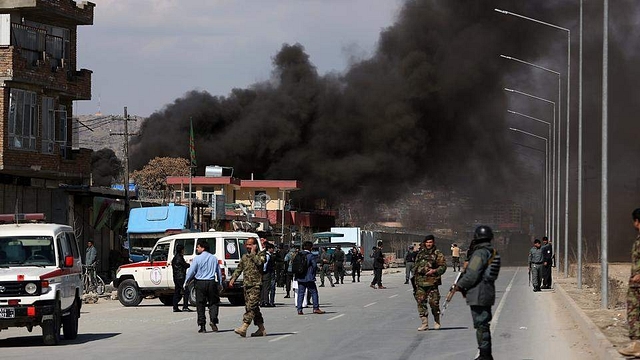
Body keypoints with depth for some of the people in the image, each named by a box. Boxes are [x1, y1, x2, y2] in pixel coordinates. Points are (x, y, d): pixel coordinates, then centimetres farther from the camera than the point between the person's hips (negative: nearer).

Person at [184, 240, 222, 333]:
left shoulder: (197, 258, -6)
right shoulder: (214, 258, 7)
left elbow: (191, 272, -5)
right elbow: (219, 272, 13)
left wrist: (185, 283, 5)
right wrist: (220, 284, 22)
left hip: (200, 283, -3)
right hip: (212, 283, 3)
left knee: (200, 304, 4)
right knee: (213, 302, 10)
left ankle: (202, 326, 2)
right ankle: (213, 320, -10)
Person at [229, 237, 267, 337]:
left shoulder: (261, 255, 0)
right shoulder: (245, 257, 18)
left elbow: (259, 262, -21)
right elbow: (239, 269, 21)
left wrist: (253, 253, -10)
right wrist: (233, 279, 9)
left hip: (256, 285, -7)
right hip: (246, 284, 7)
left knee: (251, 306, -15)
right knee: (254, 307, 9)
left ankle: (243, 328, -25)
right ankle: (261, 329, 15)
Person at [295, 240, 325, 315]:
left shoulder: (298, 255, 5)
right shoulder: (311, 256, -11)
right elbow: (315, 266, -11)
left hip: (300, 278, 5)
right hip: (309, 278, -5)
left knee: (300, 293, 7)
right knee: (314, 292, 6)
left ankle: (299, 310, 2)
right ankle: (316, 308, 6)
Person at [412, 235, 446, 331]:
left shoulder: (437, 254, 0)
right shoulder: (420, 253, 15)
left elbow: (443, 266, -5)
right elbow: (416, 266, 25)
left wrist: (434, 271, -19)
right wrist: (414, 276, 19)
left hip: (432, 282, -4)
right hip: (420, 282, 4)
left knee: (434, 302, -3)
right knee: (421, 302, -1)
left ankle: (436, 321, 16)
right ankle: (424, 323, 3)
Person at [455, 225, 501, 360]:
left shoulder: (480, 253, -17)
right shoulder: (492, 252, 13)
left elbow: (472, 275, -21)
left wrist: (460, 285, -5)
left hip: (478, 294, -10)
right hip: (488, 292, 10)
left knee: (481, 325, -7)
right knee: (484, 323, 17)